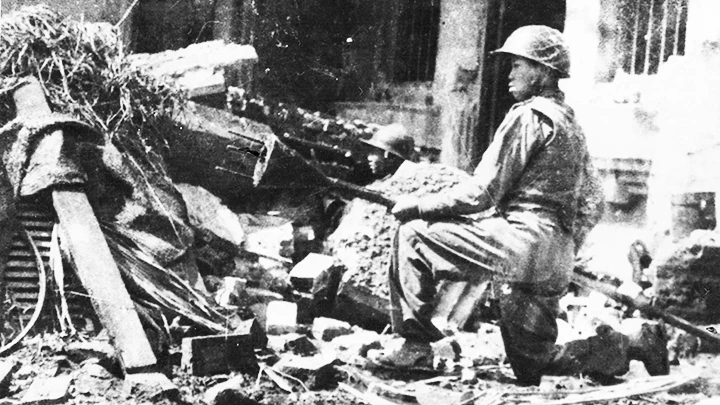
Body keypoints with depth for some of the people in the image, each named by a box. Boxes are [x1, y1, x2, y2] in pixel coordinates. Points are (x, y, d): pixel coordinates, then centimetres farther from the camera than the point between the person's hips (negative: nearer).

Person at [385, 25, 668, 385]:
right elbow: (589, 207, 23)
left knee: (413, 233, -5)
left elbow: (482, 192, -12)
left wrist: (419, 206, -3)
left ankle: (414, 341, -5)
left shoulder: (529, 115, -7)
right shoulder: (570, 122, 22)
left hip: (524, 240, -9)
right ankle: (634, 344, 10)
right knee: (532, 366, 15)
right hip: (557, 259, 9)